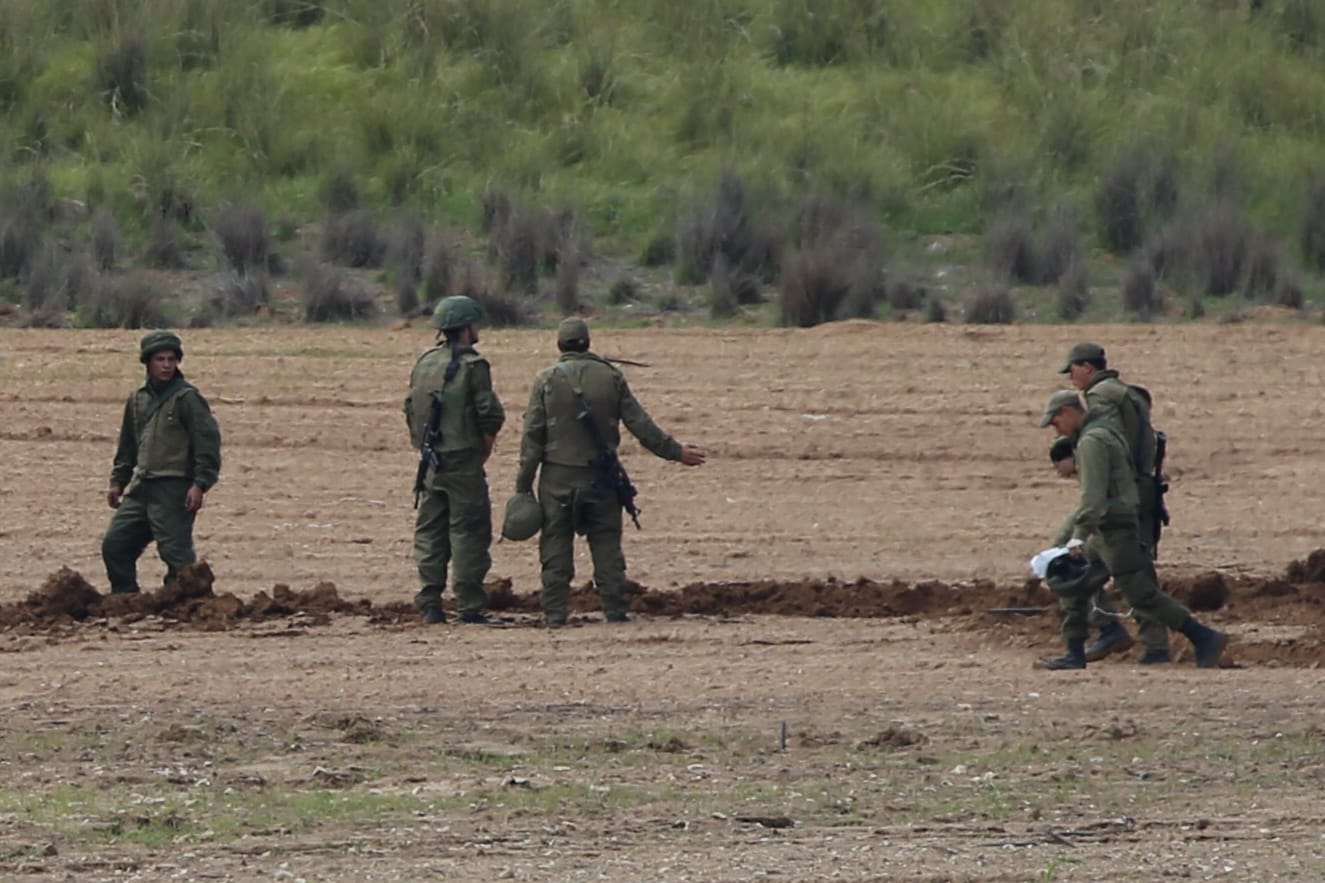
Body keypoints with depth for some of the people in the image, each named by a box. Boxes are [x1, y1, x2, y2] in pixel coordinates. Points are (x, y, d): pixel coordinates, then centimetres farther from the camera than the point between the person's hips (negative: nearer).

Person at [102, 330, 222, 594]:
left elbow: (208, 441, -13)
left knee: (175, 551, -10)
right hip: (140, 488, 8)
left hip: (174, 490, -8)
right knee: (114, 545, 7)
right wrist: (117, 481, 22)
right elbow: (127, 445, 26)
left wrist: (200, 484, -19)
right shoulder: (138, 399, 15)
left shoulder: (187, 398, -8)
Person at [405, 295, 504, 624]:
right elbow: (490, 415, -15)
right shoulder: (472, 366, -11)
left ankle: (429, 604, 9)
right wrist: (485, 448, 1)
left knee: (429, 532, 11)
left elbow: (411, 411, 14)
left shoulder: (424, 364, 9)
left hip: (431, 462, 6)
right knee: (468, 533, -2)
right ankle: (469, 606, -4)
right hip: (463, 462, -6)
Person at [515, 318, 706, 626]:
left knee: (556, 546, 2)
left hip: (558, 478, -1)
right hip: (600, 476, 1)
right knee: (607, 545, 7)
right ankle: (615, 609, 4)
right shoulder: (611, 378, 1)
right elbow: (641, 425, 2)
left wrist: (524, 483, 1)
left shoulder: (546, 381, -3)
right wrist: (675, 452, 13)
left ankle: (554, 612, -2)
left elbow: (532, 436, -4)